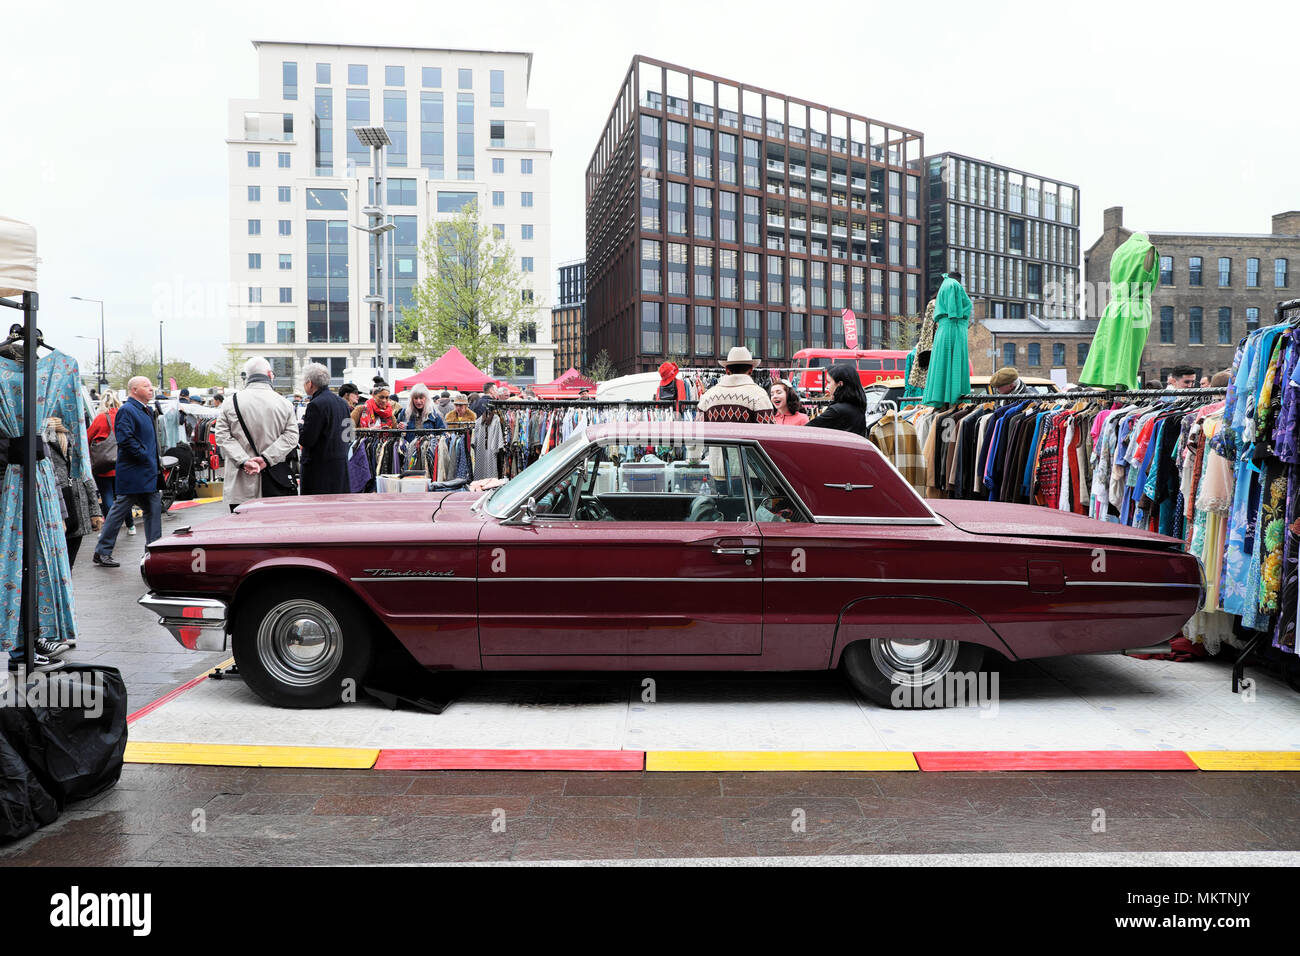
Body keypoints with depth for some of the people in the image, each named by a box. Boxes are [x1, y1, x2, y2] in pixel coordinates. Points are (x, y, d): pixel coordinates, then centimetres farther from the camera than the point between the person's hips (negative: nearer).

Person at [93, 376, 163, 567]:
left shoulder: (147, 411, 17)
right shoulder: (126, 411, -13)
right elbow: (126, 440, -23)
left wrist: (156, 462, 14)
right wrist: (146, 458, -19)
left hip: (148, 475, 9)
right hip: (132, 475, -9)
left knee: (154, 510, 8)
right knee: (118, 512, -1)